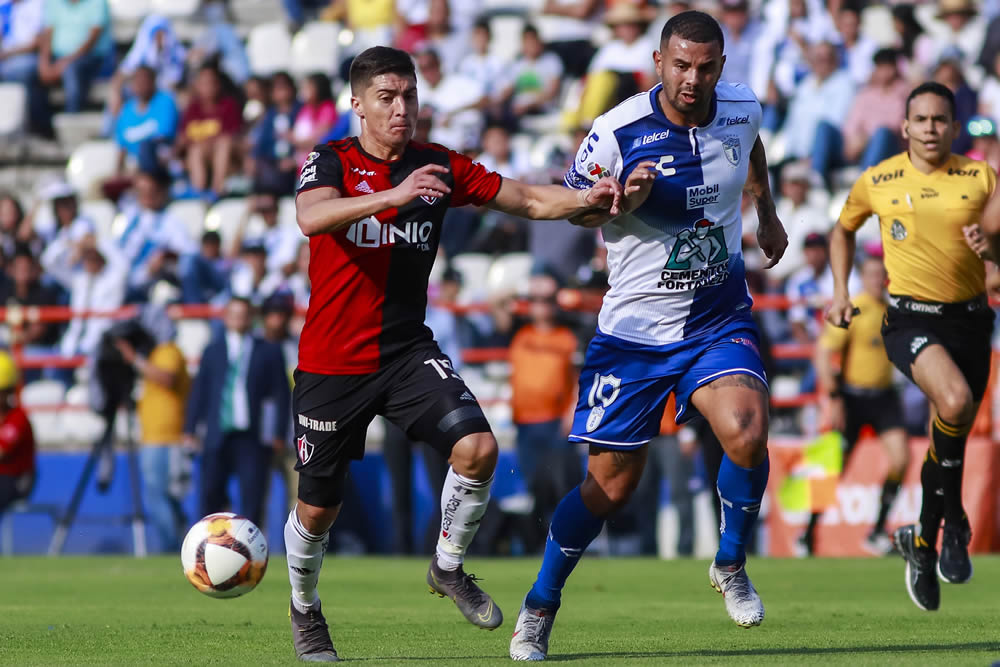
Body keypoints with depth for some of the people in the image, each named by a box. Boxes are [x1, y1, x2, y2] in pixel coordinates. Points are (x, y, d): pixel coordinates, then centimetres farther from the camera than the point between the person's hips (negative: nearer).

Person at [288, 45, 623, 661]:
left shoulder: (439, 167, 2)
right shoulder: (331, 162, -7)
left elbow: (529, 200, 1)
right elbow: (311, 217, -29)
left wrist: (587, 198, -19)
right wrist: (392, 195, -43)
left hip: (407, 351, 2)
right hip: (332, 360, -2)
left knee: (478, 447, -21)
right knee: (318, 511, 5)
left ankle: (448, 566, 3)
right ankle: (304, 610, 34)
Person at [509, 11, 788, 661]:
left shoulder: (742, 109, -4)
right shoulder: (617, 131, -17)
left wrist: (768, 213, 34)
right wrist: (622, 199, -23)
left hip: (720, 318, 2)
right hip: (635, 329, -2)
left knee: (746, 433, -25)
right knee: (611, 483, 0)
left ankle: (731, 564, 2)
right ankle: (539, 607, 22)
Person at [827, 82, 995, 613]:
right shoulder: (877, 181, 3)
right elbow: (843, 229, 21)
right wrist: (840, 291, 12)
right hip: (910, 317, -3)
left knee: (952, 433, 9)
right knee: (954, 400, -29)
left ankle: (923, 540, 32)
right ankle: (953, 519, -11)